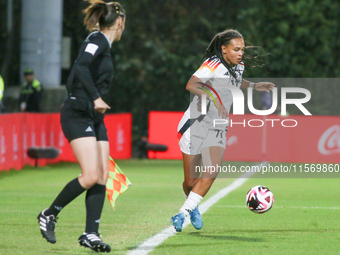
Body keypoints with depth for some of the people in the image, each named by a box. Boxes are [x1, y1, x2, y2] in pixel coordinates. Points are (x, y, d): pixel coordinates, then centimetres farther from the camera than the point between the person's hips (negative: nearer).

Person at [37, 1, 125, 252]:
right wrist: (95, 98, -28)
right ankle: (49, 215, 2)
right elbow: (81, 67, -25)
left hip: (94, 118, 10)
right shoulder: (98, 40, -8)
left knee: (102, 177, 0)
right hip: (77, 115, -10)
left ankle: (91, 234, -1)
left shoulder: (103, 44, 18)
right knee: (91, 176, -15)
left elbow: (73, 80, 20)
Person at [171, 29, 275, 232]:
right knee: (191, 181, 2)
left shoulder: (239, 66, 4)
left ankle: (184, 213, -11)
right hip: (196, 124, -5)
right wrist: (212, 99, -46)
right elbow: (191, 85, -34)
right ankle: (193, 206, 33)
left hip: (218, 129, 5)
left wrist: (254, 86, 14)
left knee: (211, 174, -18)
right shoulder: (214, 64, -18)